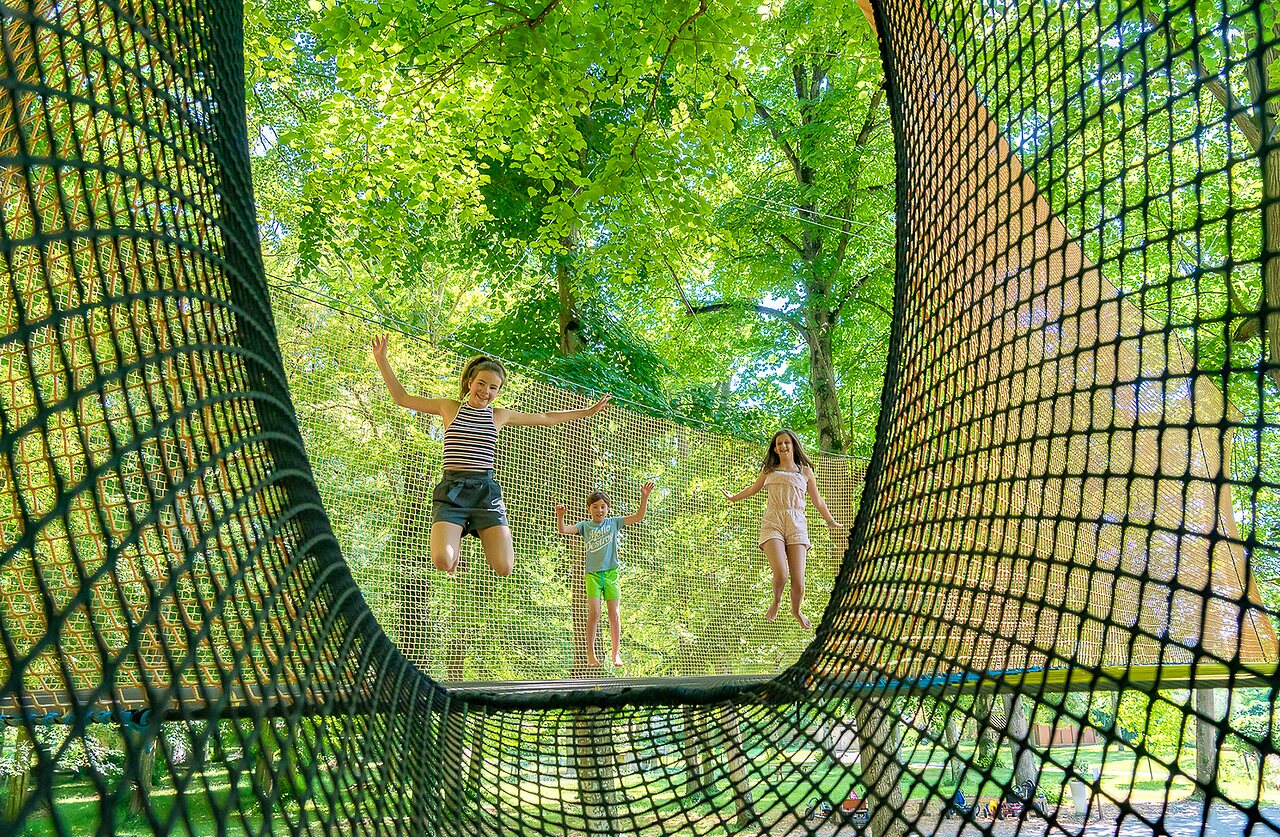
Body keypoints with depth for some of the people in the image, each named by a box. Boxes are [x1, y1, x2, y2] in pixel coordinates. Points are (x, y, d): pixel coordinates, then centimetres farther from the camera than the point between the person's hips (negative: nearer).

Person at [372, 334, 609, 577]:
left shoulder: (500, 415, 13)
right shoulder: (450, 407, 9)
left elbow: (546, 418, 25)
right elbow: (401, 397, 13)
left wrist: (587, 411, 27)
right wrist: (381, 360, 5)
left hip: (486, 491, 2)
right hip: (452, 490, -2)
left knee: (504, 569, -11)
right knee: (443, 562, -24)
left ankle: (481, 534, 22)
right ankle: (455, 540, 14)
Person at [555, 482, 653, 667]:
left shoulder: (613, 523, 9)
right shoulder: (585, 526, 8)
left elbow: (638, 516, 5)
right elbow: (563, 530, -3)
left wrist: (644, 497, -6)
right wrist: (560, 516, -22)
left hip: (611, 572, 1)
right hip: (592, 573, -1)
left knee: (614, 614, 0)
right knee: (594, 613, -10)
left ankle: (616, 654, 6)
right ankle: (590, 654, -3)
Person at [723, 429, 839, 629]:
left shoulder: (805, 471, 17)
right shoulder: (769, 470, 18)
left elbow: (817, 500, 25)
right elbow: (753, 488, 34)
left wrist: (831, 521, 29)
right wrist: (733, 498, 38)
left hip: (796, 526, 0)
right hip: (772, 524, 0)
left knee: (798, 582, -8)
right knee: (780, 574, -21)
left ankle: (796, 610, 24)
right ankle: (776, 601, 13)